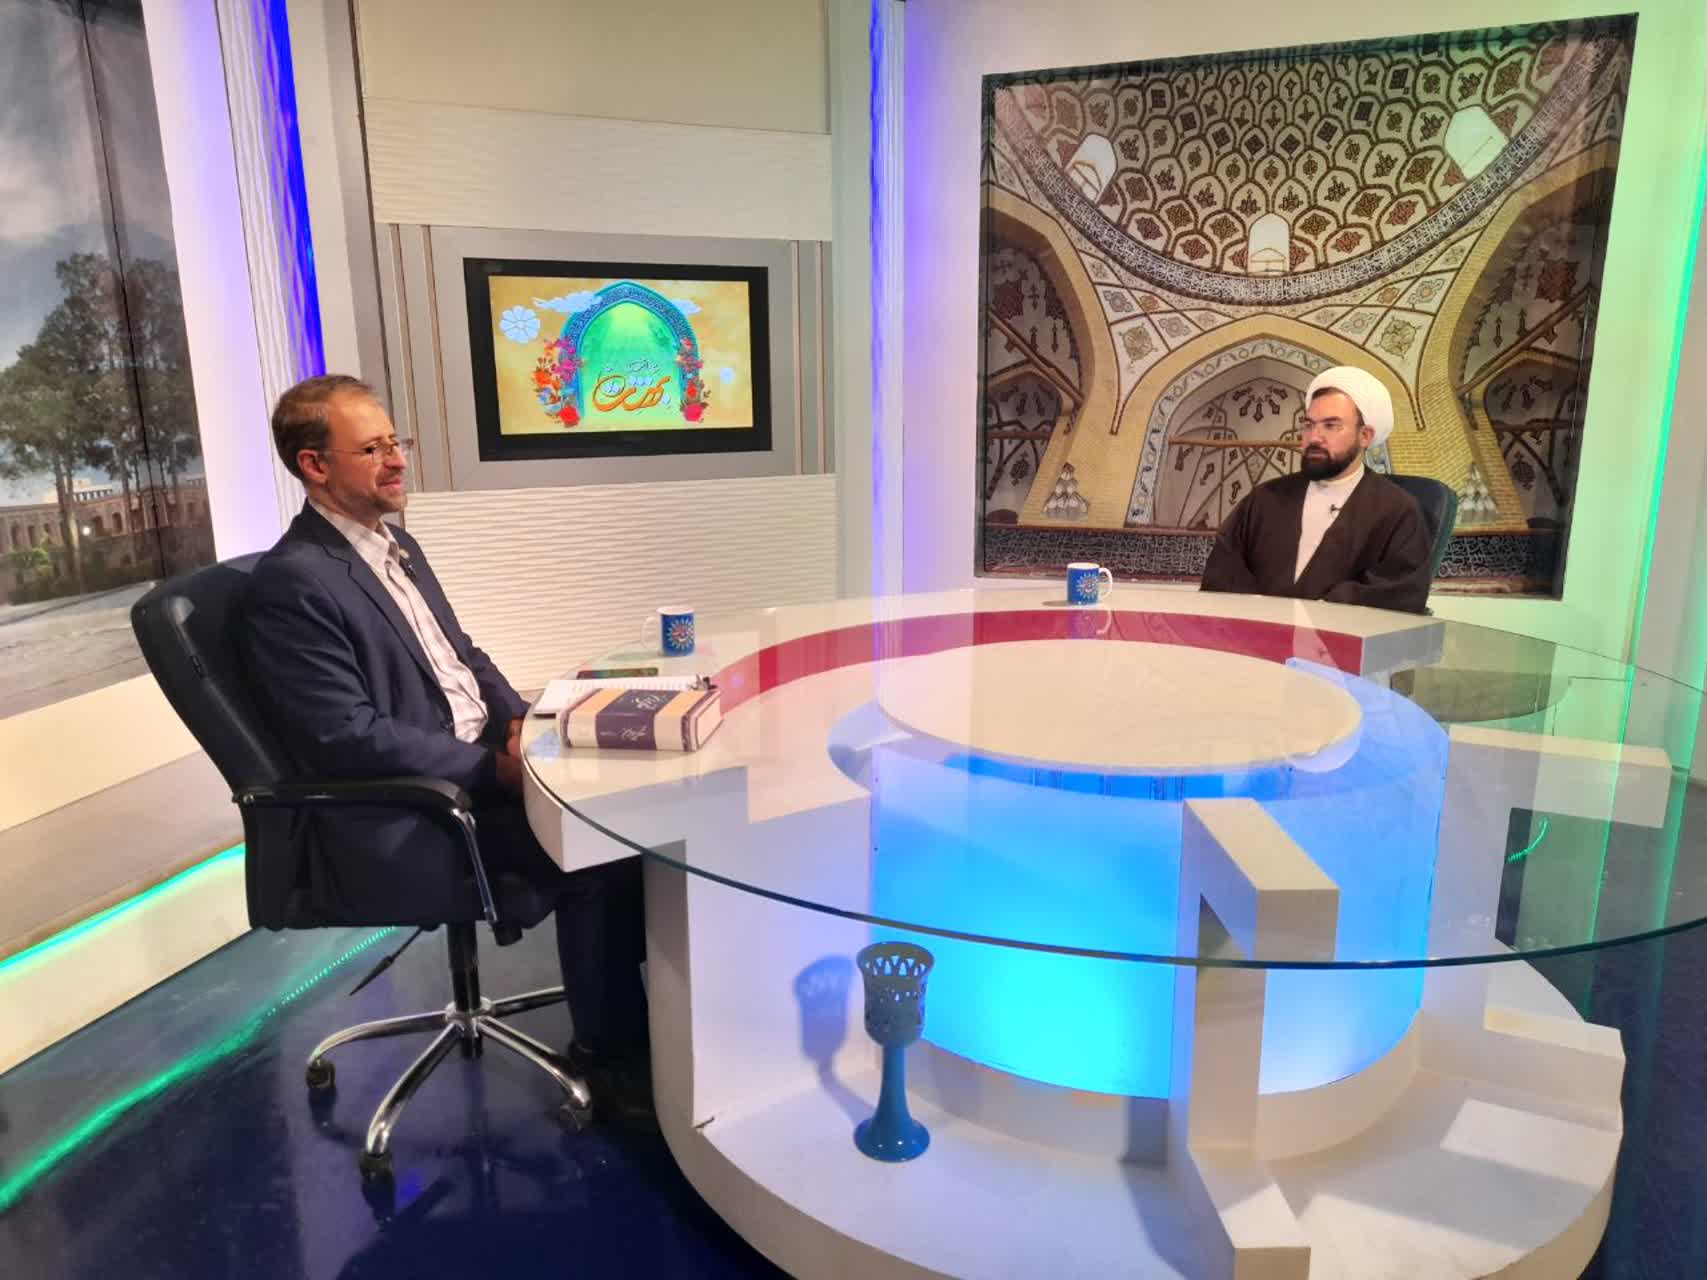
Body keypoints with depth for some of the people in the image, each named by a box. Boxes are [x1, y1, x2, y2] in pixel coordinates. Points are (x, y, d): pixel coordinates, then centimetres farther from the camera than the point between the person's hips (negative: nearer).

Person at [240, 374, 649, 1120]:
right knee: (592, 847, -22)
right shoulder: (291, 582, -16)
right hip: (402, 821, -9)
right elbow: (350, 740, -21)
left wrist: (521, 721, -1)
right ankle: (609, 1052, -1)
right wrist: (497, 765, -20)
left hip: (479, 763, 9)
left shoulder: (397, 547, 13)